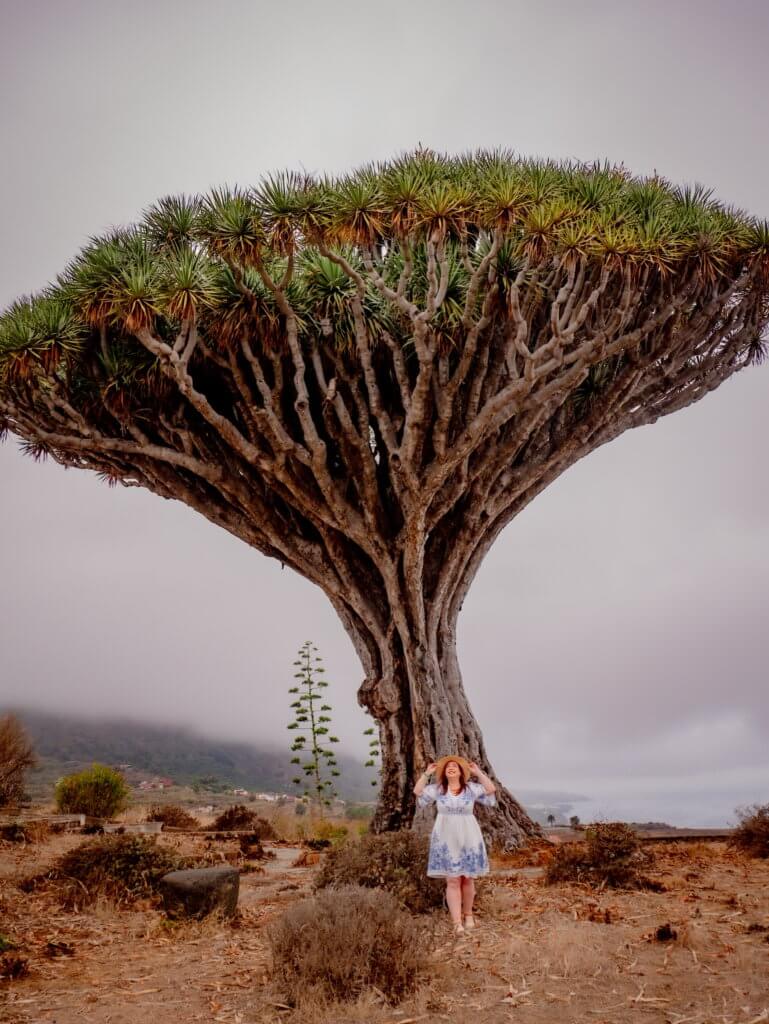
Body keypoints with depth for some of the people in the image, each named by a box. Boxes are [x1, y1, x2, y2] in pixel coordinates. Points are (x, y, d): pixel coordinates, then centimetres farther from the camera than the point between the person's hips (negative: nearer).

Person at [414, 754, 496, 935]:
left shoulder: (471, 788, 2)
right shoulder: (437, 789, 5)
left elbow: (491, 789, -6)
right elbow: (418, 791, 0)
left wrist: (478, 772, -3)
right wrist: (427, 773, 0)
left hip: (468, 839, 1)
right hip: (447, 840, 0)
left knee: (467, 878, 7)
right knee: (452, 881, -4)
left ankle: (468, 914, 26)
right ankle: (457, 922, -5)